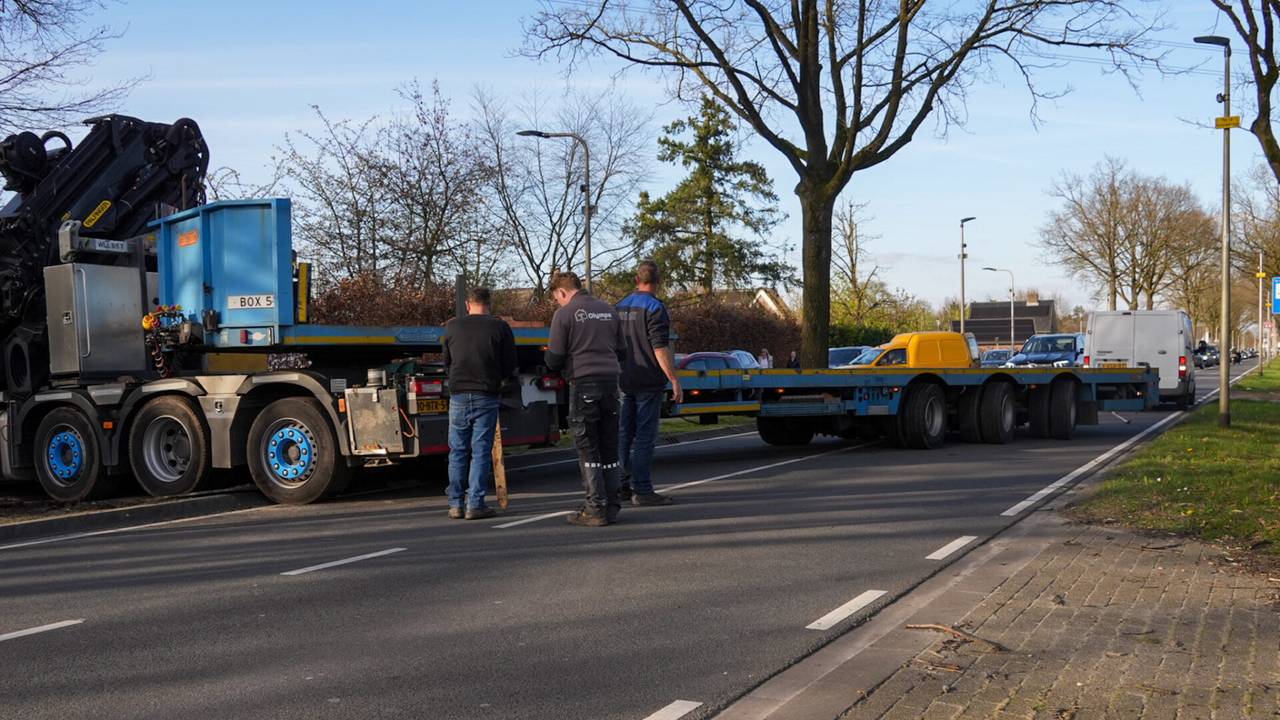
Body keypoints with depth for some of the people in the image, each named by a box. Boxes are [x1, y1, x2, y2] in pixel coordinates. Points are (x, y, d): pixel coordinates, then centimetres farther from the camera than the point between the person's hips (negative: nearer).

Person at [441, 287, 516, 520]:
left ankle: (455, 504, 11)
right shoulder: (500, 327, -2)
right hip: (487, 396, -2)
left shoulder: (452, 326, 5)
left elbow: (446, 363, 14)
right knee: (481, 451, 2)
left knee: (458, 452, 10)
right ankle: (475, 504, 0)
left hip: (458, 395, 2)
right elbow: (510, 366, 1)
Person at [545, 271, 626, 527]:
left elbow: (554, 359, -5)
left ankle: (596, 508, -2)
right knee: (609, 448, 11)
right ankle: (612, 506, 12)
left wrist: (560, 369, 17)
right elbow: (620, 351, 18)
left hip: (583, 384, -5)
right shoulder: (609, 310, 13)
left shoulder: (564, 315, -5)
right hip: (610, 382, 5)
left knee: (588, 449, 0)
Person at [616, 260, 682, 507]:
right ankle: (642, 490, -7)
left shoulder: (620, 307, 12)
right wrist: (674, 380, -17)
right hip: (648, 382, -7)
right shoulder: (654, 308, -11)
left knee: (624, 433, 13)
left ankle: (622, 486, 17)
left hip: (624, 381, 7)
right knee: (645, 436, -6)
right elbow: (660, 348, -18)